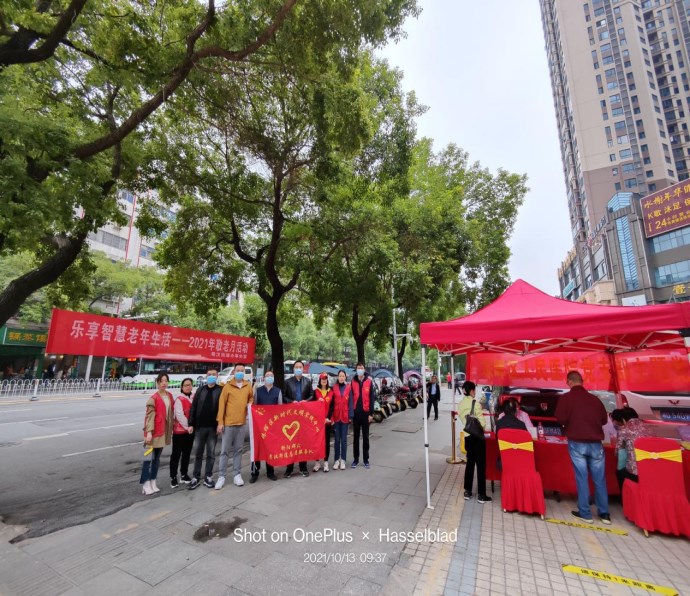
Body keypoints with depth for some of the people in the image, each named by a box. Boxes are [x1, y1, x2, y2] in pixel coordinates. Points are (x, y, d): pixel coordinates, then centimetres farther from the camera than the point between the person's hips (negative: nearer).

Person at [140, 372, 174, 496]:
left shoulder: (169, 396, 7)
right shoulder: (154, 398, -12)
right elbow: (150, 416, -15)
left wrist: (171, 428, 13)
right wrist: (149, 432, -20)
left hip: (164, 430, 7)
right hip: (154, 431, -7)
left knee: (157, 458, 14)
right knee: (149, 457, 0)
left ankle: (153, 483, 23)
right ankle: (145, 484, 10)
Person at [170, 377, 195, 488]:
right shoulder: (179, 399, -12)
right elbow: (179, 415, -17)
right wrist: (187, 427, -15)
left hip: (190, 430, 6)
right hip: (180, 430, -6)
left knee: (187, 453, 14)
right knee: (176, 454, 2)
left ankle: (184, 474, 25)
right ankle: (173, 477, 12)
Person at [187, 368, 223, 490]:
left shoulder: (220, 390, -3)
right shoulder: (200, 390, 5)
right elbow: (193, 407, 3)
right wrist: (191, 424, -3)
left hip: (213, 427, -2)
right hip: (200, 426, 2)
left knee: (211, 453, 8)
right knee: (198, 453, 10)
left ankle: (208, 477, 20)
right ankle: (195, 477, 22)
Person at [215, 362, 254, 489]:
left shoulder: (248, 386, 5)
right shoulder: (228, 386, -5)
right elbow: (221, 404, -5)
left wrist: (250, 405, 2)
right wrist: (220, 422, -8)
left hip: (242, 423, 3)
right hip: (228, 423, -3)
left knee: (238, 450, 12)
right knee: (225, 451, 5)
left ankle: (237, 475, 22)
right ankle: (221, 476, 16)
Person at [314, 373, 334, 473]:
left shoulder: (331, 392, 4)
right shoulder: (316, 392, 2)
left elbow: (332, 406, 0)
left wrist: (328, 418, -9)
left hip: (327, 420, 1)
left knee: (327, 441, 5)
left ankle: (325, 462, 15)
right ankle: (318, 462, 15)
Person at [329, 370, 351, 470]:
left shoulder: (348, 388, 1)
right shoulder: (334, 388, 1)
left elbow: (350, 402, 0)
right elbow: (331, 403, 0)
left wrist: (350, 416, -5)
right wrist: (331, 417, -4)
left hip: (345, 417, 0)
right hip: (336, 417, 0)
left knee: (344, 439, 7)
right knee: (337, 439, 9)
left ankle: (343, 460, 18)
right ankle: (336, 460, 19)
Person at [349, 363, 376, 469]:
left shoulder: (369, 382, -1)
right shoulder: (352, 382, 3)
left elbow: (372, 398, -2)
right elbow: (350, 398, 2)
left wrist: (371, 413, -7)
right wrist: (350, 414, -3)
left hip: (365, 413, -1)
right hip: (355, 413, 1)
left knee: (365, 437, 10)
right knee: (356, 436, 11)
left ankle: (366, 459, 21)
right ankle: (355, 459, 21)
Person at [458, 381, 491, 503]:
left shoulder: (460, 404, 4)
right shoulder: (475, 402, -15)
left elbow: (463, 419, 4)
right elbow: (482, 421, -16)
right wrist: (482, 428, 3)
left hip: (467, 436, 6)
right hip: (477, 436, -6)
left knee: (470, 463, 16)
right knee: (481, 465, 5)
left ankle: (467, 492, 23)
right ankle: (481, 495, 13)